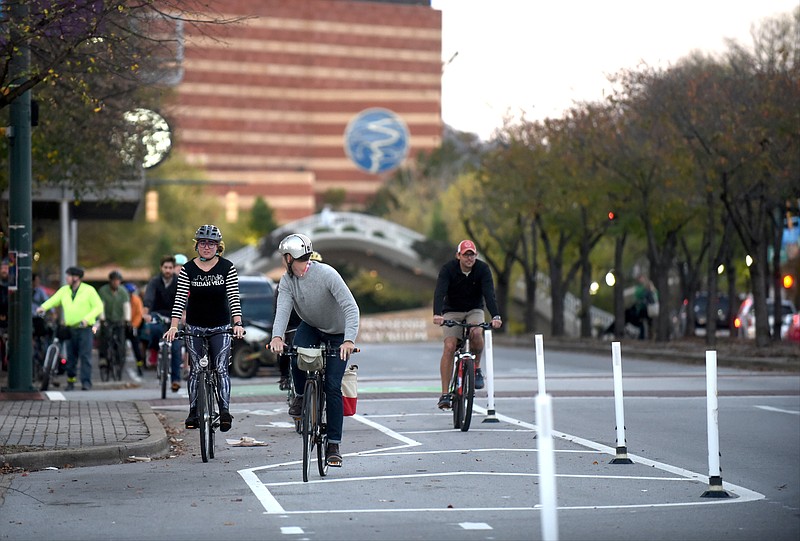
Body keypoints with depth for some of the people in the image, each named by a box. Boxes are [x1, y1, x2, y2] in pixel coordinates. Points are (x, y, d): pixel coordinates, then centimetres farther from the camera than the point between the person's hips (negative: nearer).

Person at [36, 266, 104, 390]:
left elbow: (98, 307, -5)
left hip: (85, 329, -4)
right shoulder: (64, 290, 12)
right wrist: (43, 307, -14)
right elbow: (52, 301, 8)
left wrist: (87, 319, -18)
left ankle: (86, 382, -11)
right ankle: (70, 381, 19)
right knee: (71, 357, 7)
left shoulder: (89, 290, -1)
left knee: (85, 356, -10)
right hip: (70, 329, 4)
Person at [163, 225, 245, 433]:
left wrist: (238, 323, -22)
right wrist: (173, 326, -16)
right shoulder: (187, 269, -2)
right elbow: (180, 299, -6)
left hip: (221, 327, -1)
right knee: (195, 370, 3)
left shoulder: (227, 268, -4)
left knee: (221, 369, -10)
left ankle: (225, 410, -11)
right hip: (195, 327, 1)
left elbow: (233, 298, -9)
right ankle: (193, 411, 10)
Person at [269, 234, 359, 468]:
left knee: (332, 387, -11)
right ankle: (300, 395, 2)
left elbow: (351, 308, -35)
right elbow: (283, 310, -26)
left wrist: (349, 340, -48)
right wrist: (277, 336, -46)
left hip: (338, 333, -4)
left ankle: (333, 445, -4)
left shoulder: (326, 274, -29)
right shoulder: (287, 281, -13)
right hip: (310, 327, 4)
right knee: (296, 358, -29)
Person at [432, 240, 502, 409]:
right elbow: (439, 292, -32)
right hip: (452, 311, -1)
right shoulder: (448, 269, -19)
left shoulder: (483, 269, -16)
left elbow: (489, 294, -27)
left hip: (474, 310, 1)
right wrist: (437, 314, -50)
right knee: (449, 347, -18)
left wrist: (495, 316, -44)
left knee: (476, 333, -32)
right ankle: (445, 394, -15)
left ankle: (476, 367, -4)